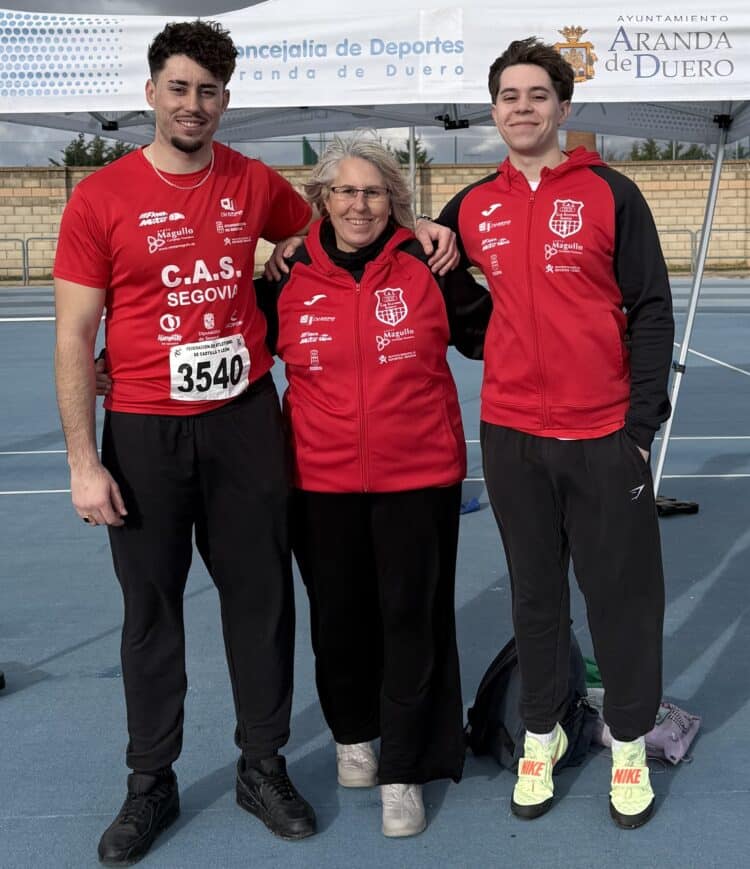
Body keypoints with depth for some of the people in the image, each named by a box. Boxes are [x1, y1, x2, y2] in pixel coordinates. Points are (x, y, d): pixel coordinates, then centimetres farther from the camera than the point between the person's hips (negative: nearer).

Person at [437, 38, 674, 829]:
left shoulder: (611, 195, -2)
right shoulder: (471, 207, 6)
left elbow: (651, 311, -3)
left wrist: (643, 421, -7)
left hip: (603, 434, -2)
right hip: (510, 434, 3)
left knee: (621, 590, 6)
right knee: (534, 589, 13)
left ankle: (629, 743, 24)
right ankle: (541, 733, 30)